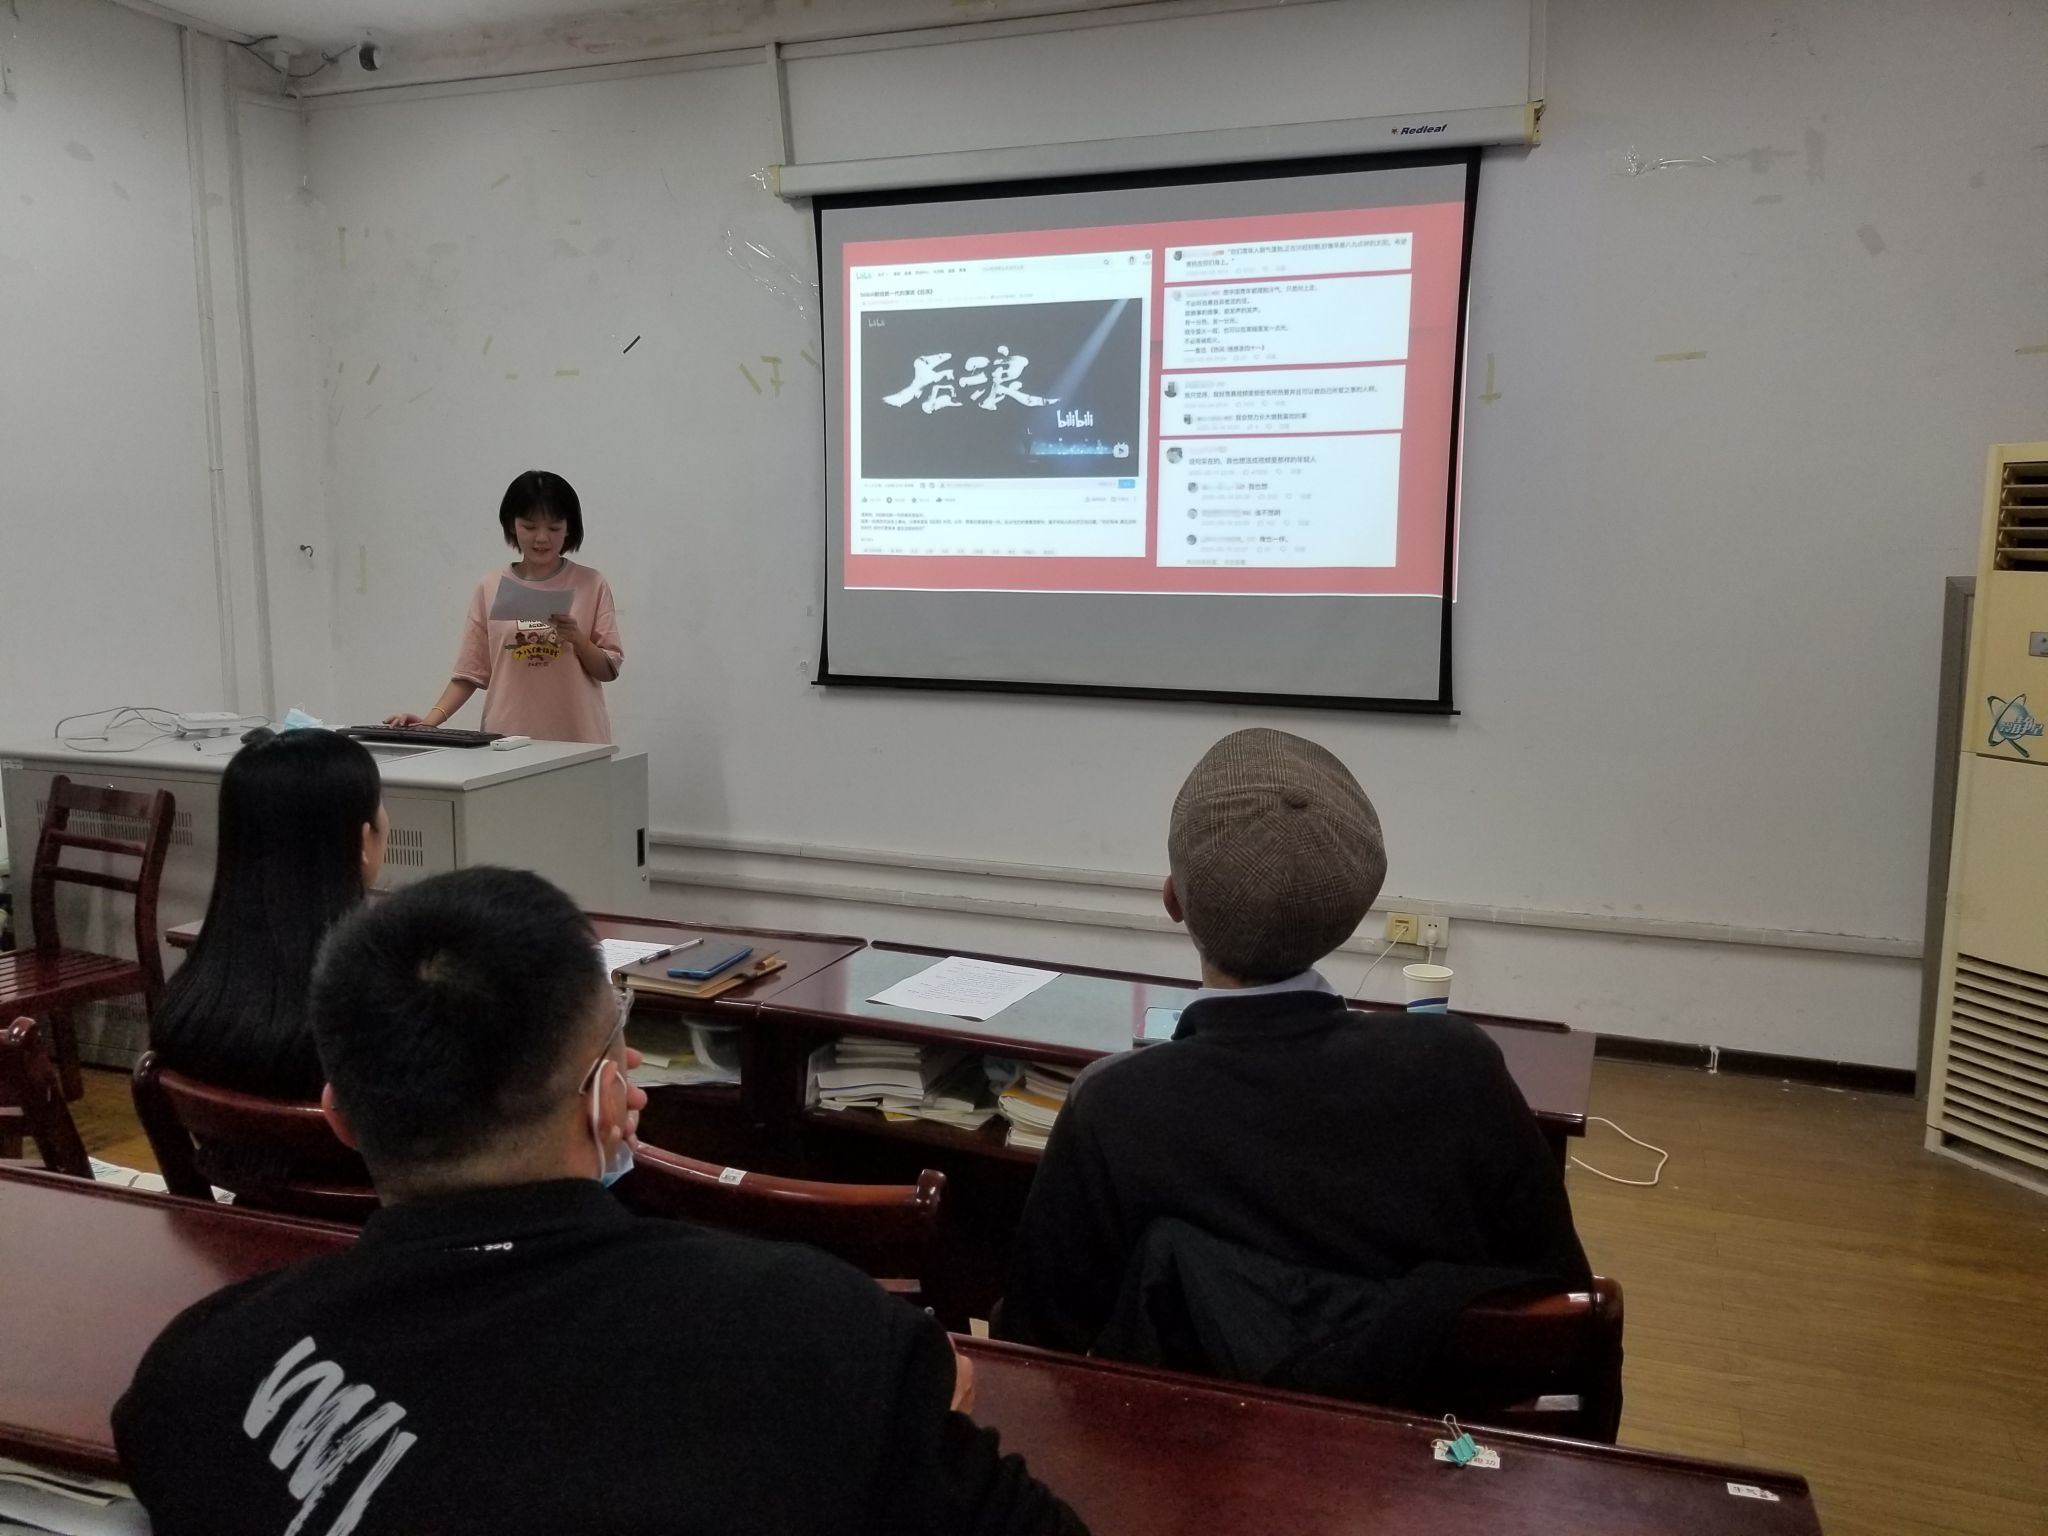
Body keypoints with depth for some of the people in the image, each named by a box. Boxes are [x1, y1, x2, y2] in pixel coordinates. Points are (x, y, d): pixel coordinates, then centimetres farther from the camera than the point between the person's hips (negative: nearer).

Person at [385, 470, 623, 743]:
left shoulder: (591, 585, 1)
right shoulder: (490, 588, 5)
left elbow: (609, 670, 2)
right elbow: (471, 671, 5)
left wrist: (578, 640, -15)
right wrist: (430, 721, -6)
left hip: (577, 741, -1)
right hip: (507, 741, 1)